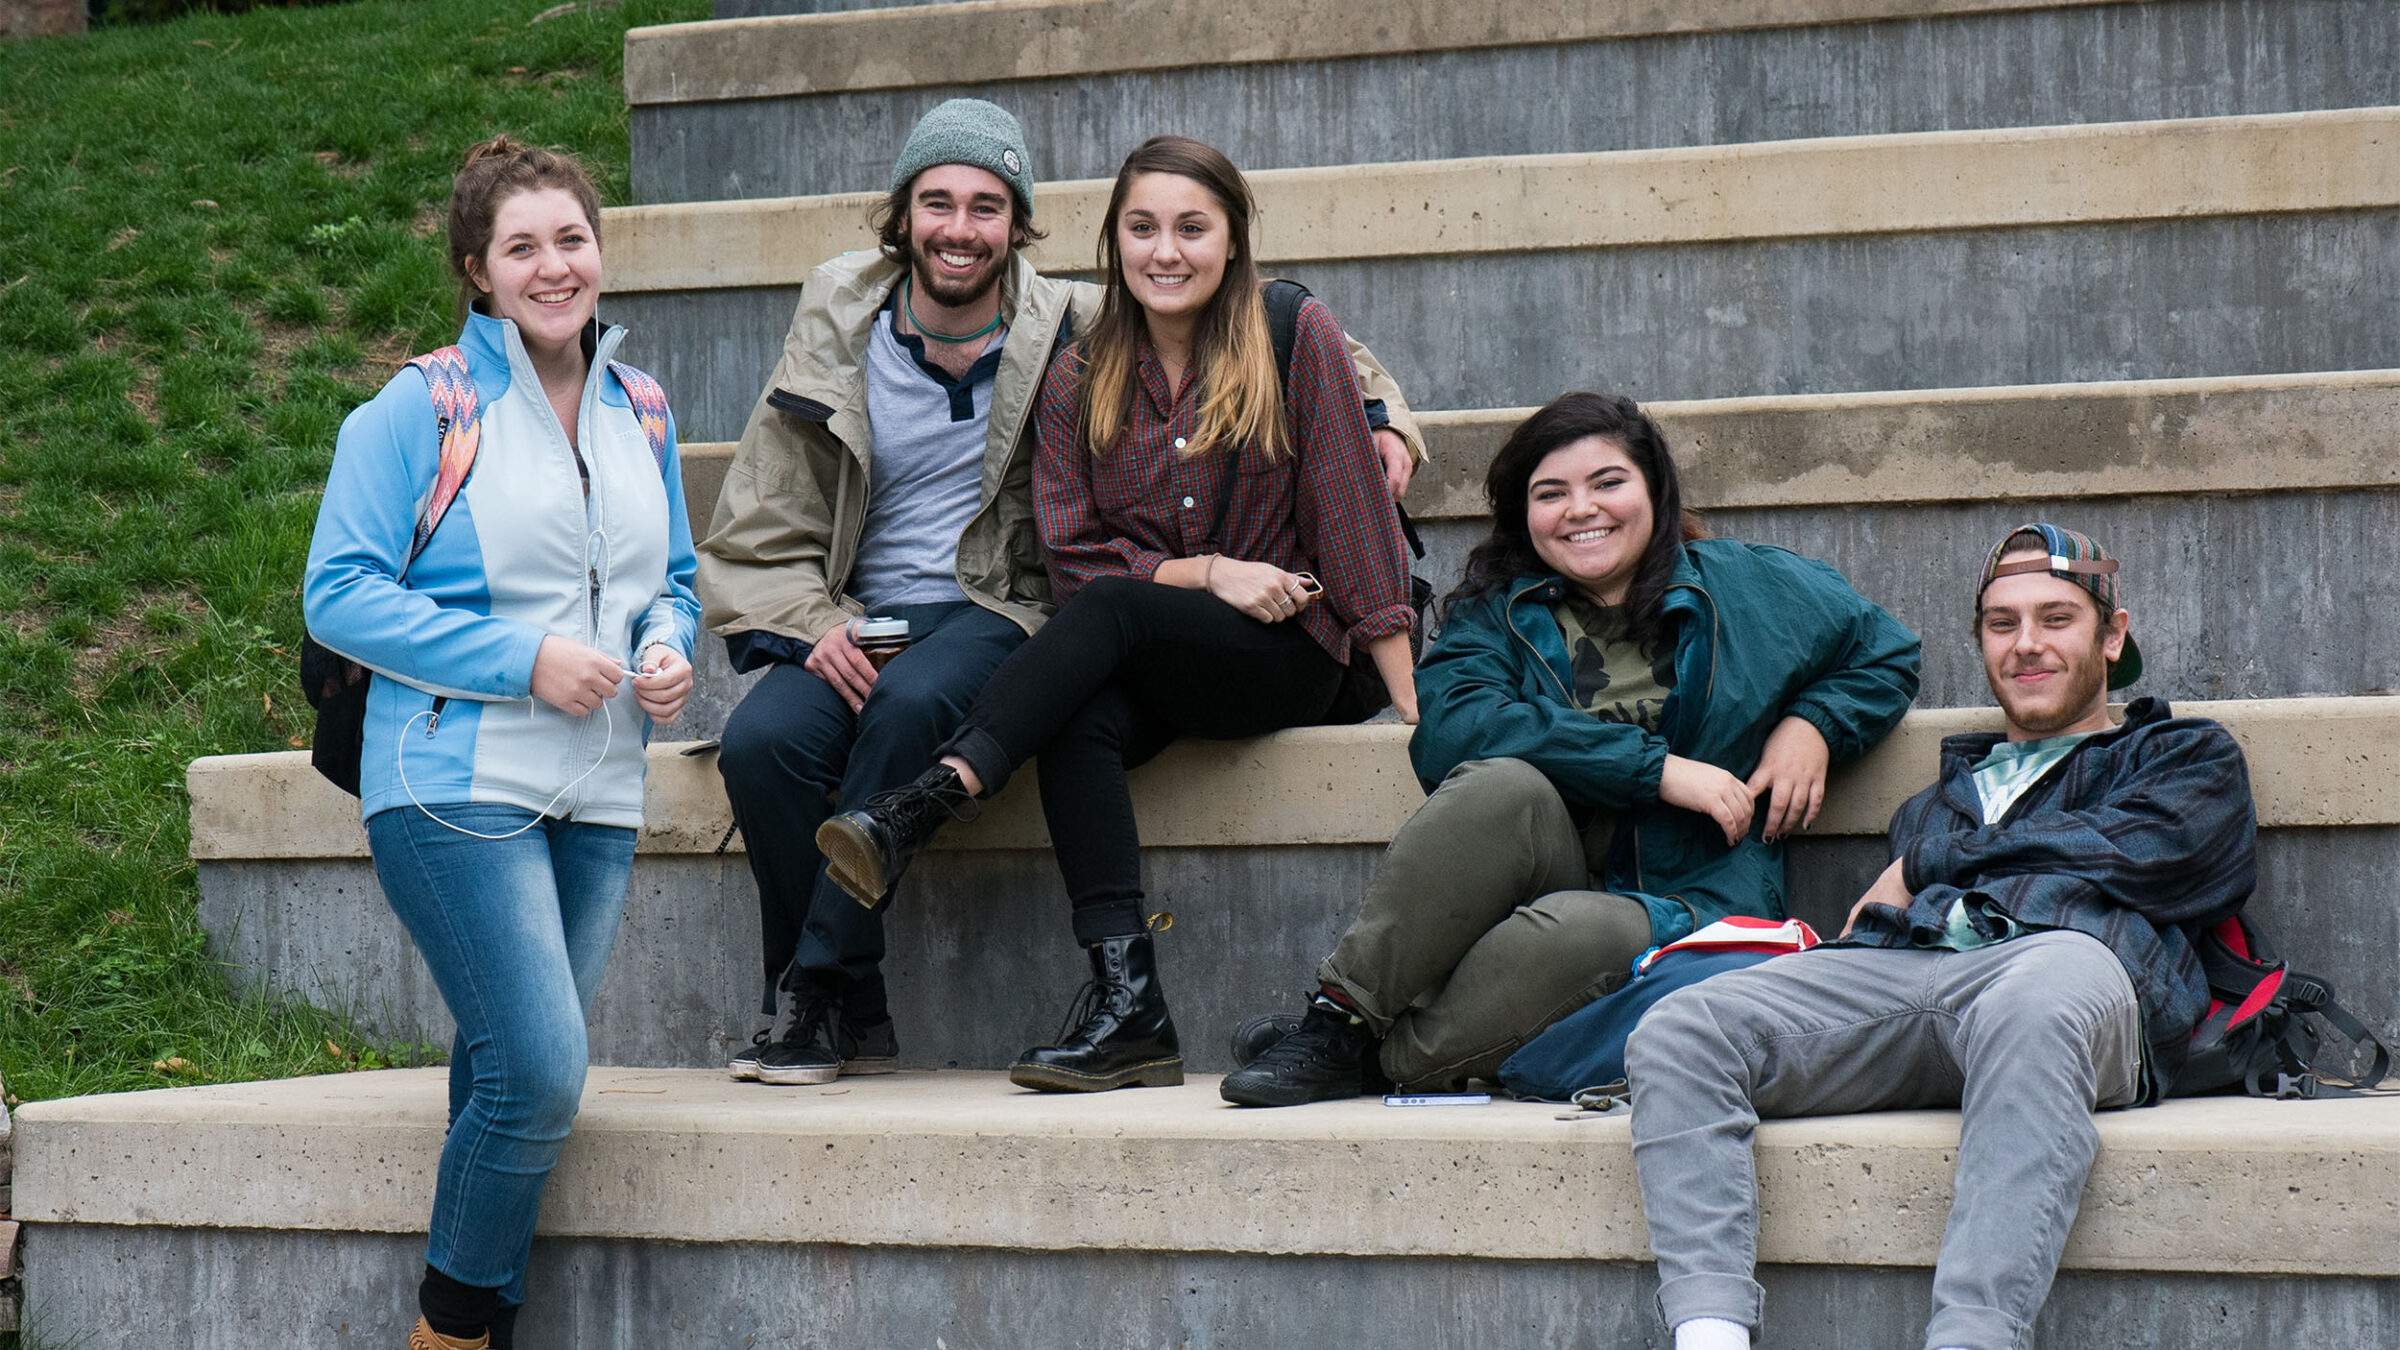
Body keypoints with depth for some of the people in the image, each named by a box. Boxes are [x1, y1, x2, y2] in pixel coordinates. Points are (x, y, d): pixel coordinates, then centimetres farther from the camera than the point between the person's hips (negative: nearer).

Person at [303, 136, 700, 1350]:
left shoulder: (638, 412, 14)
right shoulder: (421, 409, -5)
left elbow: (673, 580, 25)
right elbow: (341, 595, -9)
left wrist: (667, 650, 1)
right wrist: (523, 660, -15)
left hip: (596, 797, 6)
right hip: (457, 785, -6)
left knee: (512, 1075, 8)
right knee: (538, 1071, -15)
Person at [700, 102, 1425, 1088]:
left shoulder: (1069, 330, 2)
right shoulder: (837, 332, 7)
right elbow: (756, 534, 9)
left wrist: (1380, 415, -3)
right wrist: (810, 626, -11)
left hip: (998, 614, -2)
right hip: (856, 621, 2)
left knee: (911, 704, -37)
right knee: (760, 742, -29)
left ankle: (815, 996, -26)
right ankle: (859, 1021, -15)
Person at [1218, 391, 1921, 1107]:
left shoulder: (1748, 587, 11)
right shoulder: (1494, 609, 11)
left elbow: (1889, 654, 24)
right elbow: (1450, 729, -10)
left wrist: (1813, 724, 2)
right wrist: (1655, 767, -16)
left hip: (1672, 916, -1)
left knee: (1580, 930, -38)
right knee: (1504, 784, -33)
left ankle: (1382, 1060, -25)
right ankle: (1341, 1011, -30)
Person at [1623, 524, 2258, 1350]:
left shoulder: (2186, 756, 29)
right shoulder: (1940, 798, 41)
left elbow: (2140, 851, 8)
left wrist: (1930, 864, 15)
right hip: (1901, 969, 4)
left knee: (2033, 1007, -45)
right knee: (1674, 1035, -24)